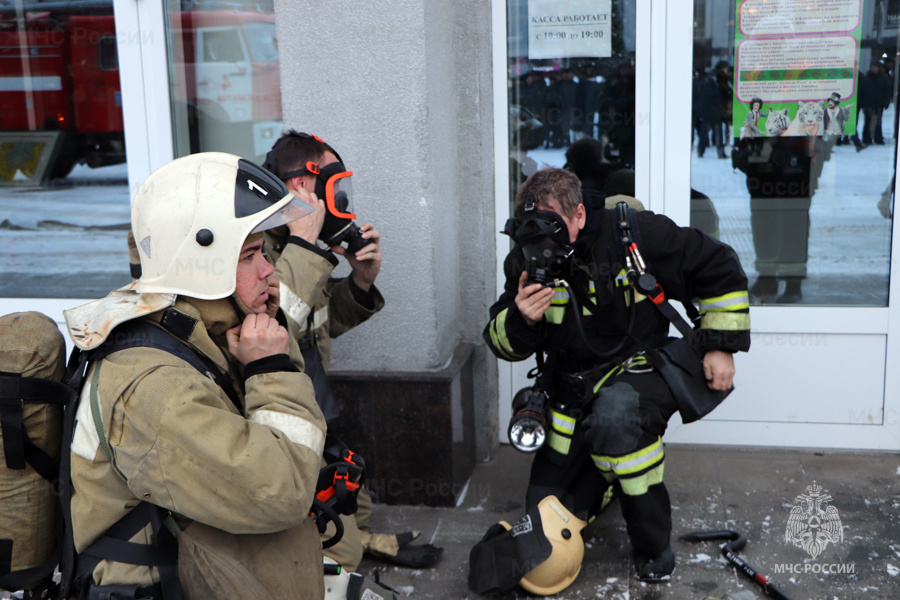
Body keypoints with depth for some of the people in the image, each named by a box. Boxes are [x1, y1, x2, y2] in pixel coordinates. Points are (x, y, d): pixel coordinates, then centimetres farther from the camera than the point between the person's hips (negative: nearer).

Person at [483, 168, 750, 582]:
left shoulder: (633, 234, -17)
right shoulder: (525, 260, -6)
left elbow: (719, 268, -6)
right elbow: (502, 343, -1)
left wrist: (720, 345, -8)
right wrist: (521, 319, -25)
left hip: (638, 370, -4)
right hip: (572, 389, 5)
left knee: (614, 414, -41)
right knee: (545, 510, 4)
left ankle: (653, 544, -21)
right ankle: (605, 473, 35)